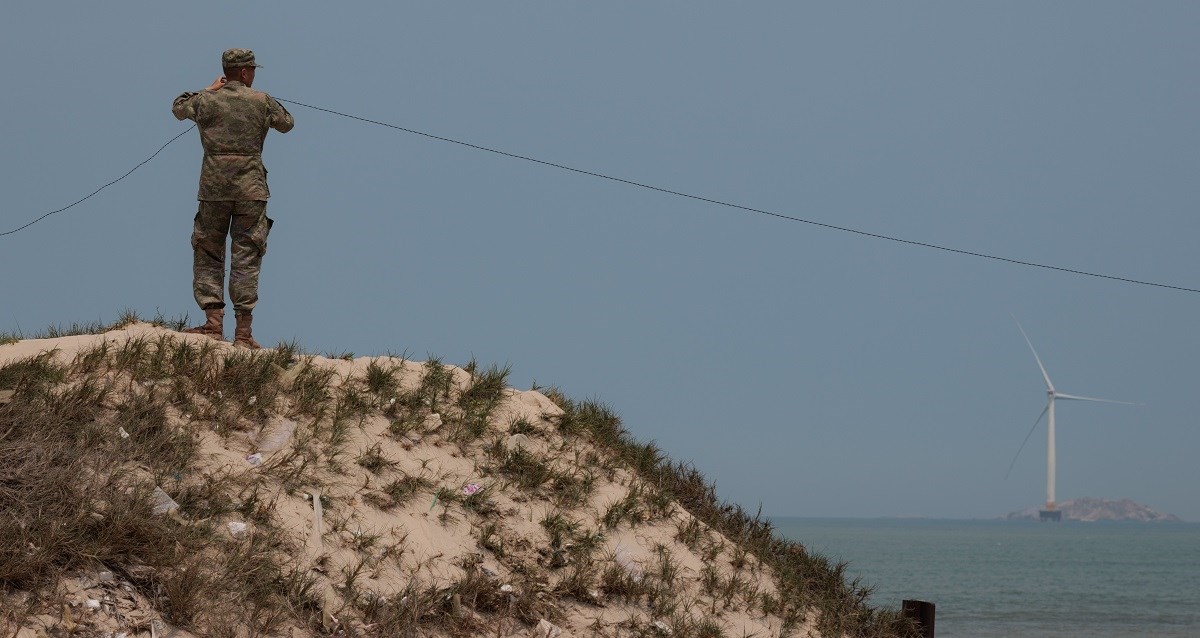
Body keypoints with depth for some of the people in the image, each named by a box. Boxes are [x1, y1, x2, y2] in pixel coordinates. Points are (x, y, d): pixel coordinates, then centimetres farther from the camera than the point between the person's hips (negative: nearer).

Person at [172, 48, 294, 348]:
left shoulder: (206, 101, 2)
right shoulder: (261, 101, -1)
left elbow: (178, 107, 24)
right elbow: (287, 123, 16)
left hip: (213, 188, 1)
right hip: (251, 189, -1)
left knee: (207, 255, 11)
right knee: (246, 258, 1)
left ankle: (214, 321, 4)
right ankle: (243, 330, -2)